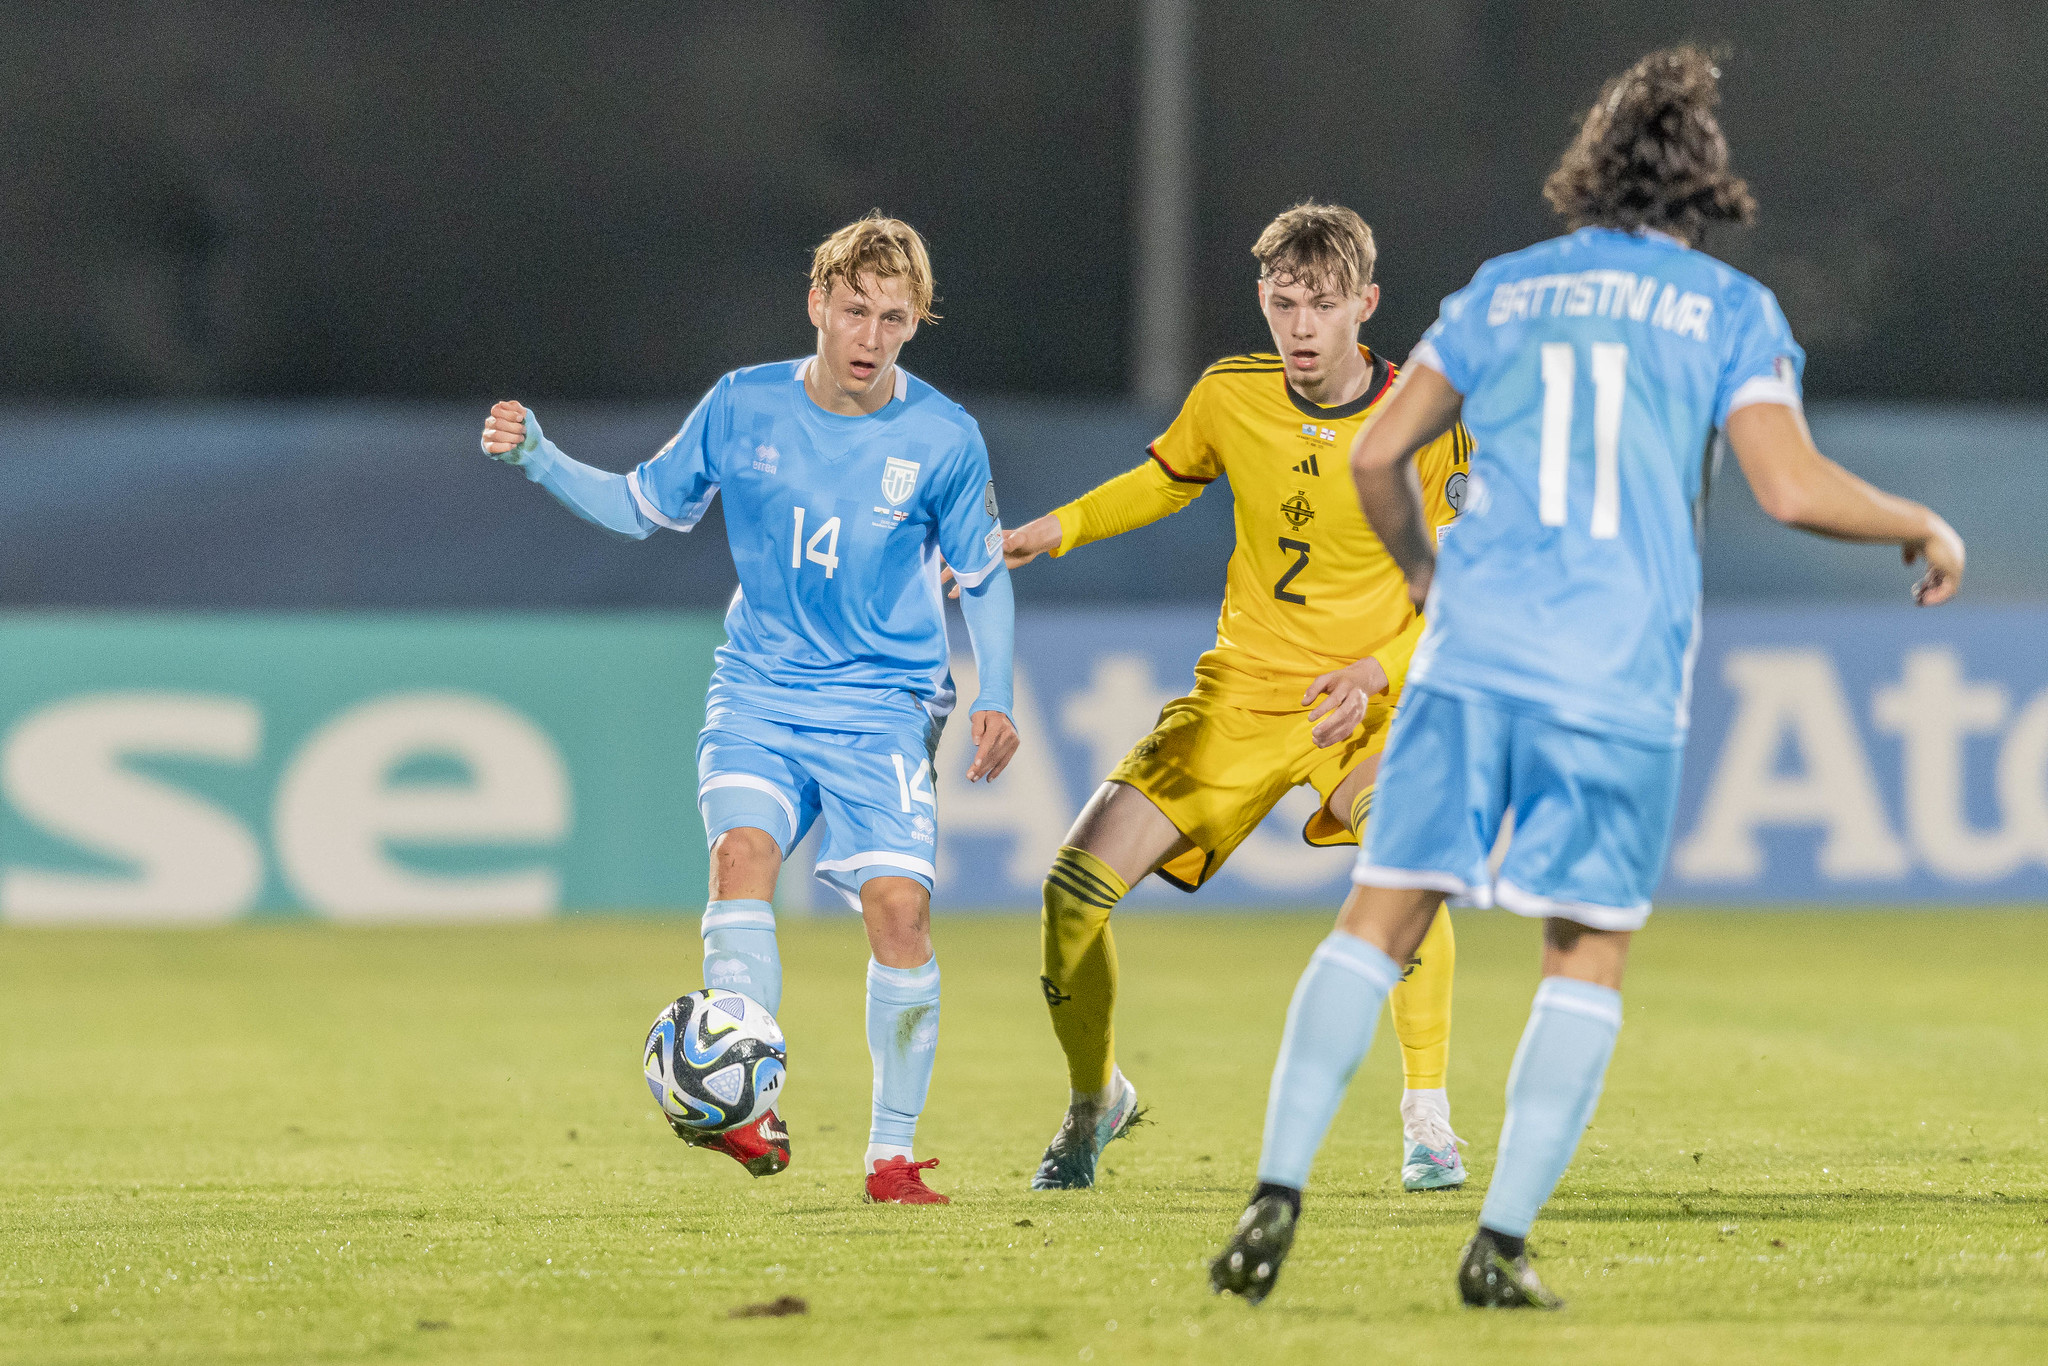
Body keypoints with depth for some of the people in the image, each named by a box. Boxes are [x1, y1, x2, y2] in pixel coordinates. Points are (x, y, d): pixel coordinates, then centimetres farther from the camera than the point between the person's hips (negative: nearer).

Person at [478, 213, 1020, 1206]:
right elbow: (643, 507, 12)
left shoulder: (942, 438, -6)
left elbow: (982, 575, 8)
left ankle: (893, 1153, 1)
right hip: (758, 693, 1)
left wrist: (995, 697, -4)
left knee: (897, 904, -14)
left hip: (884, 706, -1)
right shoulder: (743, 407, -2)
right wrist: (538, 461, -1)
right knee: (742, 847, -26)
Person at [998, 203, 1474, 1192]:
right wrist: (1057, 529, 5)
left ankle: (1428, 1118, -18)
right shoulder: (1231, 396, -4)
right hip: (1240, 695, 3)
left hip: (1365, 703, -3)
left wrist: (1379, 672, -25)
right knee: (1075, 886, -8)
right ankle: (1094, 1101, 20)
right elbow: (1165, 480, 18)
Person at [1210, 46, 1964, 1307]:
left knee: (1382, 919, 5)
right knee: (1589, 956, 9)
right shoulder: (1731, 309, 7)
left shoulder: (1505, 290, 15)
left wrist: (1420, 571, 33)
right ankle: (1502, 1242, 1)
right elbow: (1793, 487, -5)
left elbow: (1379, 457, 14)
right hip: (1621, 677, -2)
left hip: (1475, 645, 2)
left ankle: (1280, 1195, -7)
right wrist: (1923, 527, 12)